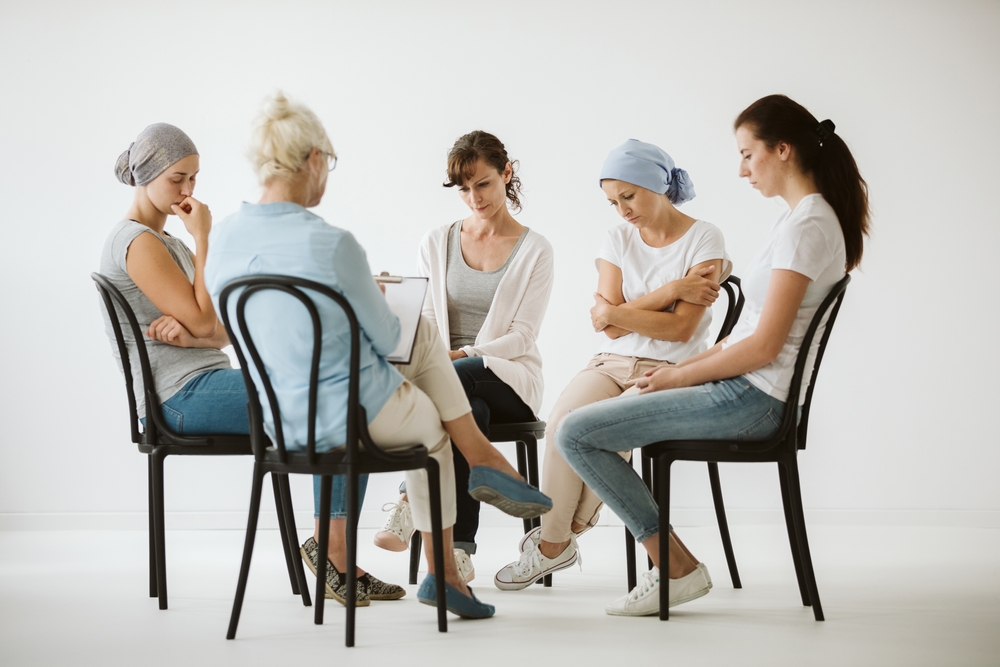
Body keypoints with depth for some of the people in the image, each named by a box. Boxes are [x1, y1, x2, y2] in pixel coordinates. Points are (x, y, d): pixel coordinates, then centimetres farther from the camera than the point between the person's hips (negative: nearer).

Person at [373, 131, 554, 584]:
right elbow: (427, 321, 9)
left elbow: (522, 334, -6)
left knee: (456, 381, -39)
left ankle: (413, 497, -30)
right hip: (451, 377, 2)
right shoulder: (437, 243, 14)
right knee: (469, 411, -38)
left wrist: (466, 354, -22)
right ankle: (459, 551, -37)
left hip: (509, 379, -2)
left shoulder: (534, 250, 4)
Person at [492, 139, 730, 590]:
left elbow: (681, 328, -12)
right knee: (562, 421, -27)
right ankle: (555, 540, -18)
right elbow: (610, 326, 0)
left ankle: (555, 539, -15)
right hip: (612, 362, 4)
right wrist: (670, 291, -10)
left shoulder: (704, 239, -2)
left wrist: (615, 312, -6)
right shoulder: (618, 240, 12)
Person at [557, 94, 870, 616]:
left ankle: (677, 568, -8)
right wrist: (681, 369, 9)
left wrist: (681, 376, -9)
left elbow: (764, 346, -20)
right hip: (751, 392, 11)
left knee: (575, 432, -14)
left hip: (751, 399, -11)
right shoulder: (807, 216, 15)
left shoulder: (805, 225, -17)